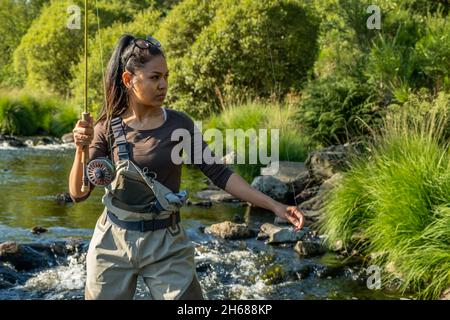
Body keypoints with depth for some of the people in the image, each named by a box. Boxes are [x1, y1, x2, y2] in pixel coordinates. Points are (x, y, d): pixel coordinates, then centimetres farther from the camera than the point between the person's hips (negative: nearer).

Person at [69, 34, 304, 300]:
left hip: (167, 245, 0)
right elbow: (78, 194, -5)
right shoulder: (107, 128, -4)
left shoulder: (179, 124, -5)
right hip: (113, 242, 1)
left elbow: (219, 173, -4)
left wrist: (273, 205, -11)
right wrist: (81, 149, -22)